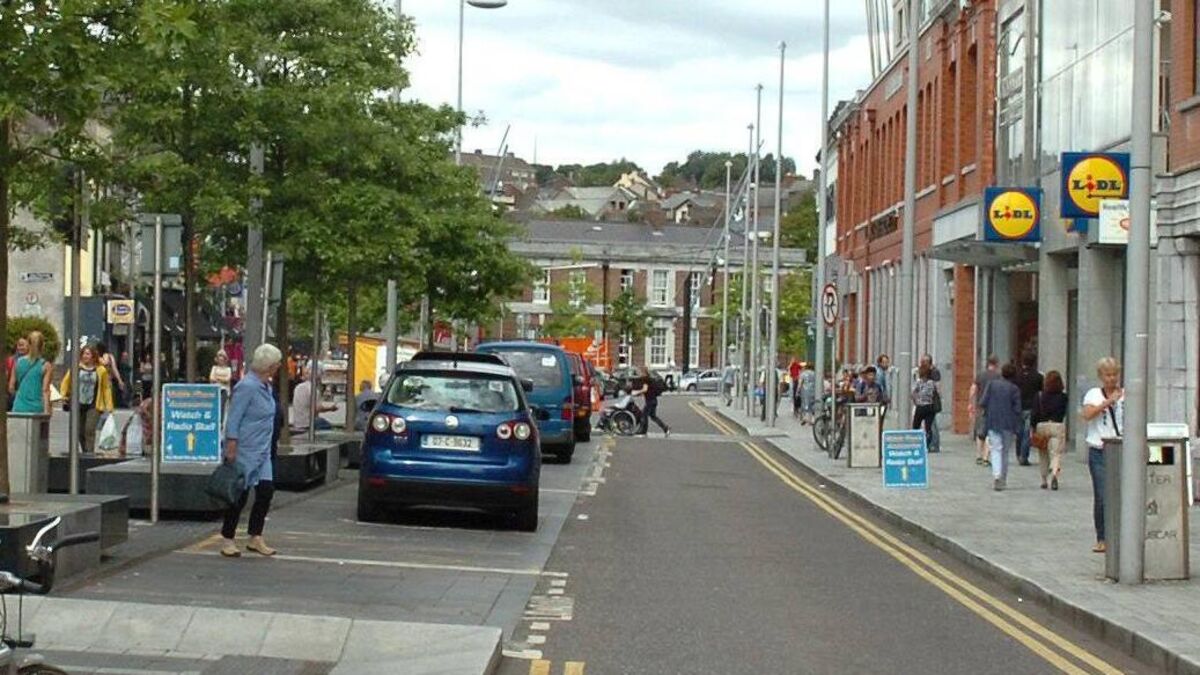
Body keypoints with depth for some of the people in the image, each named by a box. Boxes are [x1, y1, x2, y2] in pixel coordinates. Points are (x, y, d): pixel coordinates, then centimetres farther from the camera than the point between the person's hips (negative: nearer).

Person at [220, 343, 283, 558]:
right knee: (239, 496, 0)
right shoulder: (247, 387, -18)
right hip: (244, 452, -8)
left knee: (266, 491, 4)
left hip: (261, 452, 8)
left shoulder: (266, 386, 10)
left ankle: (255, 538, 13)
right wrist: (231, 450, -21)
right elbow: (233, 420, -19)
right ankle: (228, 541, 11)